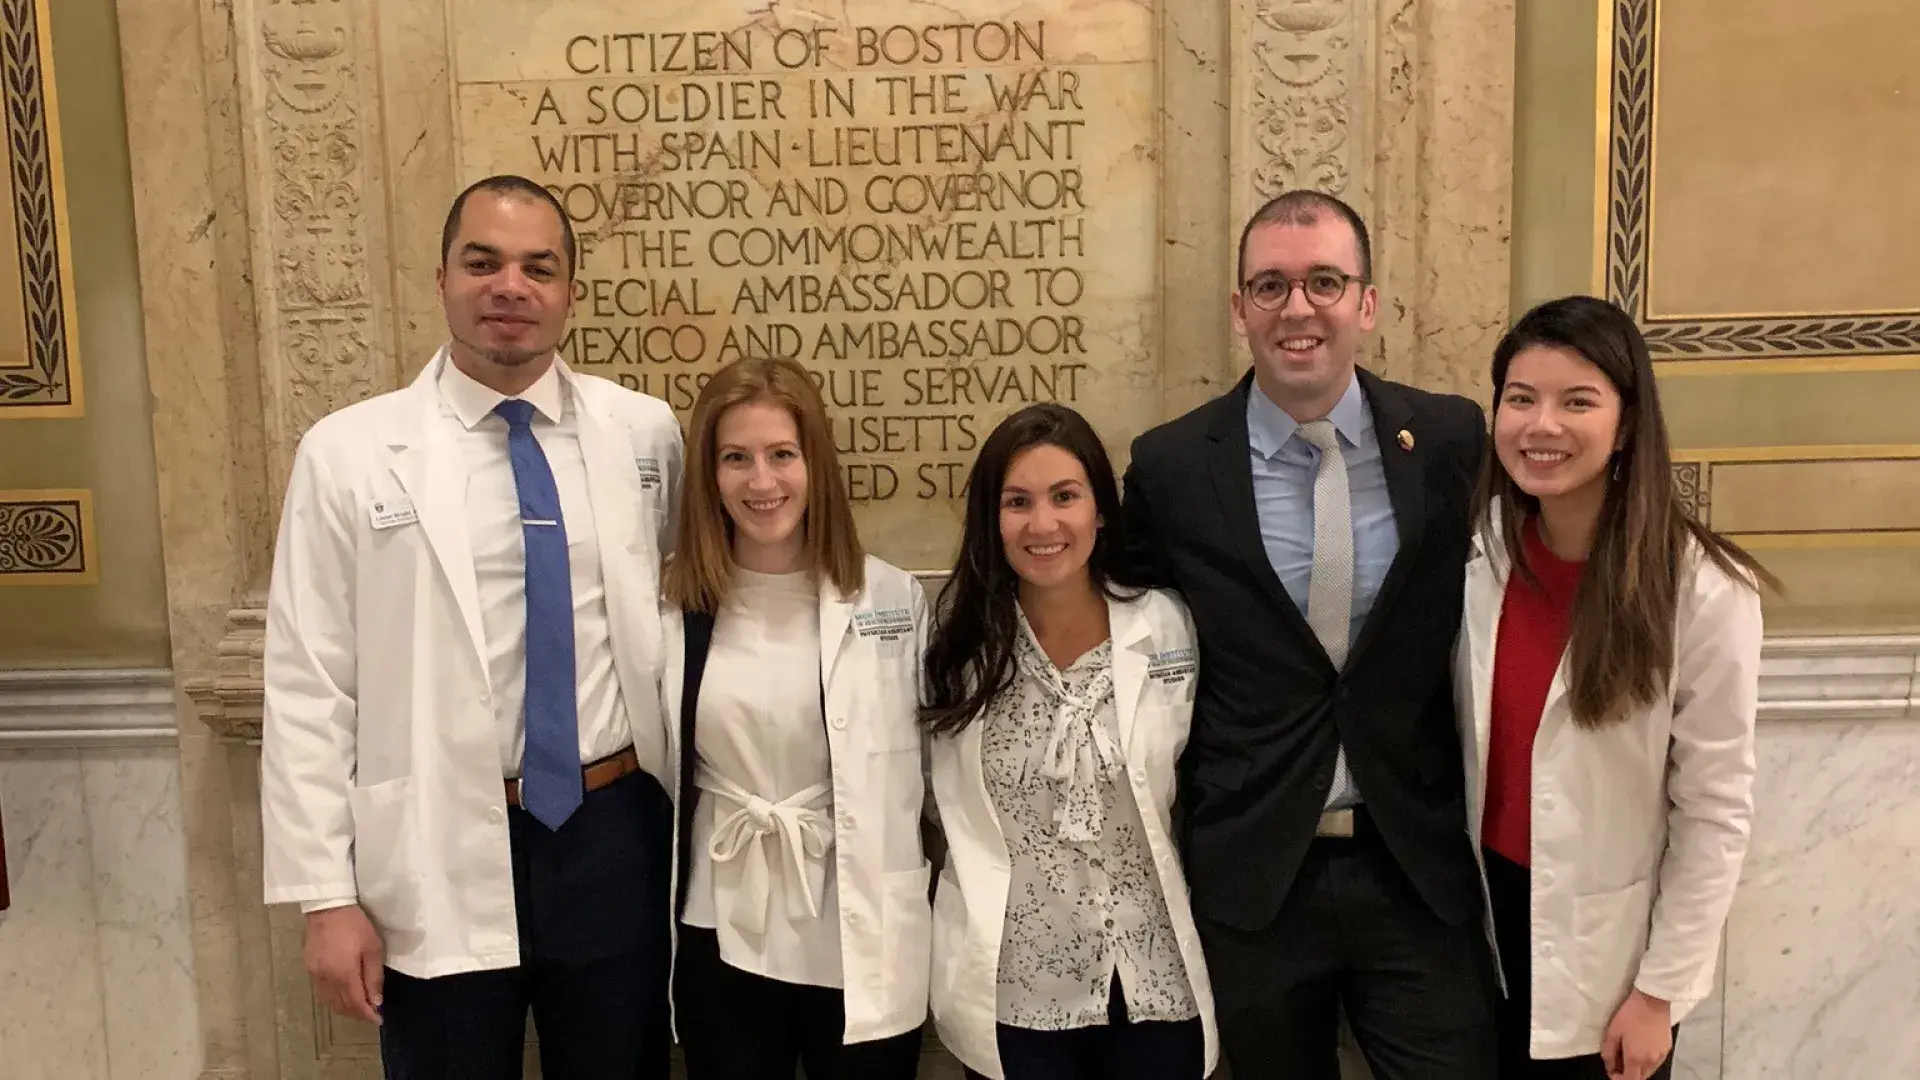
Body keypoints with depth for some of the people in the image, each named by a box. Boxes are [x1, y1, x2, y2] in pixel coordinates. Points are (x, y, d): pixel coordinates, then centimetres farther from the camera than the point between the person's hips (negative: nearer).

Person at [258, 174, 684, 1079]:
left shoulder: (645, 434, 0)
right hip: (438, 855, -1)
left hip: (614, 836, 2)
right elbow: (307, 689, -4)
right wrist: (326, 894, -6)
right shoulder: (348, 454, -4)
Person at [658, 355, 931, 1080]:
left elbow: (931, 768, 3)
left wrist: (922, 914, 3)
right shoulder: (671, 607, -2)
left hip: (866, 934, 0)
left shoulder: (895, 598, -3)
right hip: (724, 936, 1)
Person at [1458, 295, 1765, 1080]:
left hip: (1607, 946, -3)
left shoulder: (1705, 591, -20)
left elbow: (1715, 810, -14)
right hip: (1485, 906, 4)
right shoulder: (1478, 544, -8)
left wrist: (1660, 989, -9)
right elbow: (1456, 733, 1)